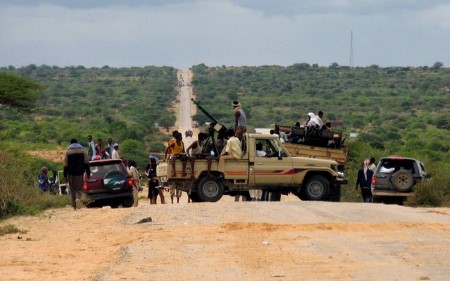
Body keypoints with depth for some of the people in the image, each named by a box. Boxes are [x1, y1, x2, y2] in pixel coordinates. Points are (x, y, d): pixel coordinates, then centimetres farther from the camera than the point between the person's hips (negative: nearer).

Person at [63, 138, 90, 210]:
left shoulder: (68, 151, 3)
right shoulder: (82, 150, 5)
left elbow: (65, 165, 1)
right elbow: (86, 163, 3)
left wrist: (65, 175, 4)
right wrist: (88, 173, 6)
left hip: (71, 173, 0)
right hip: (79, 173, 0)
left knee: (72, 189, 9)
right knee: (79, 188, 3)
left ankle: (74, 206, 9)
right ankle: (78, 198, -29)